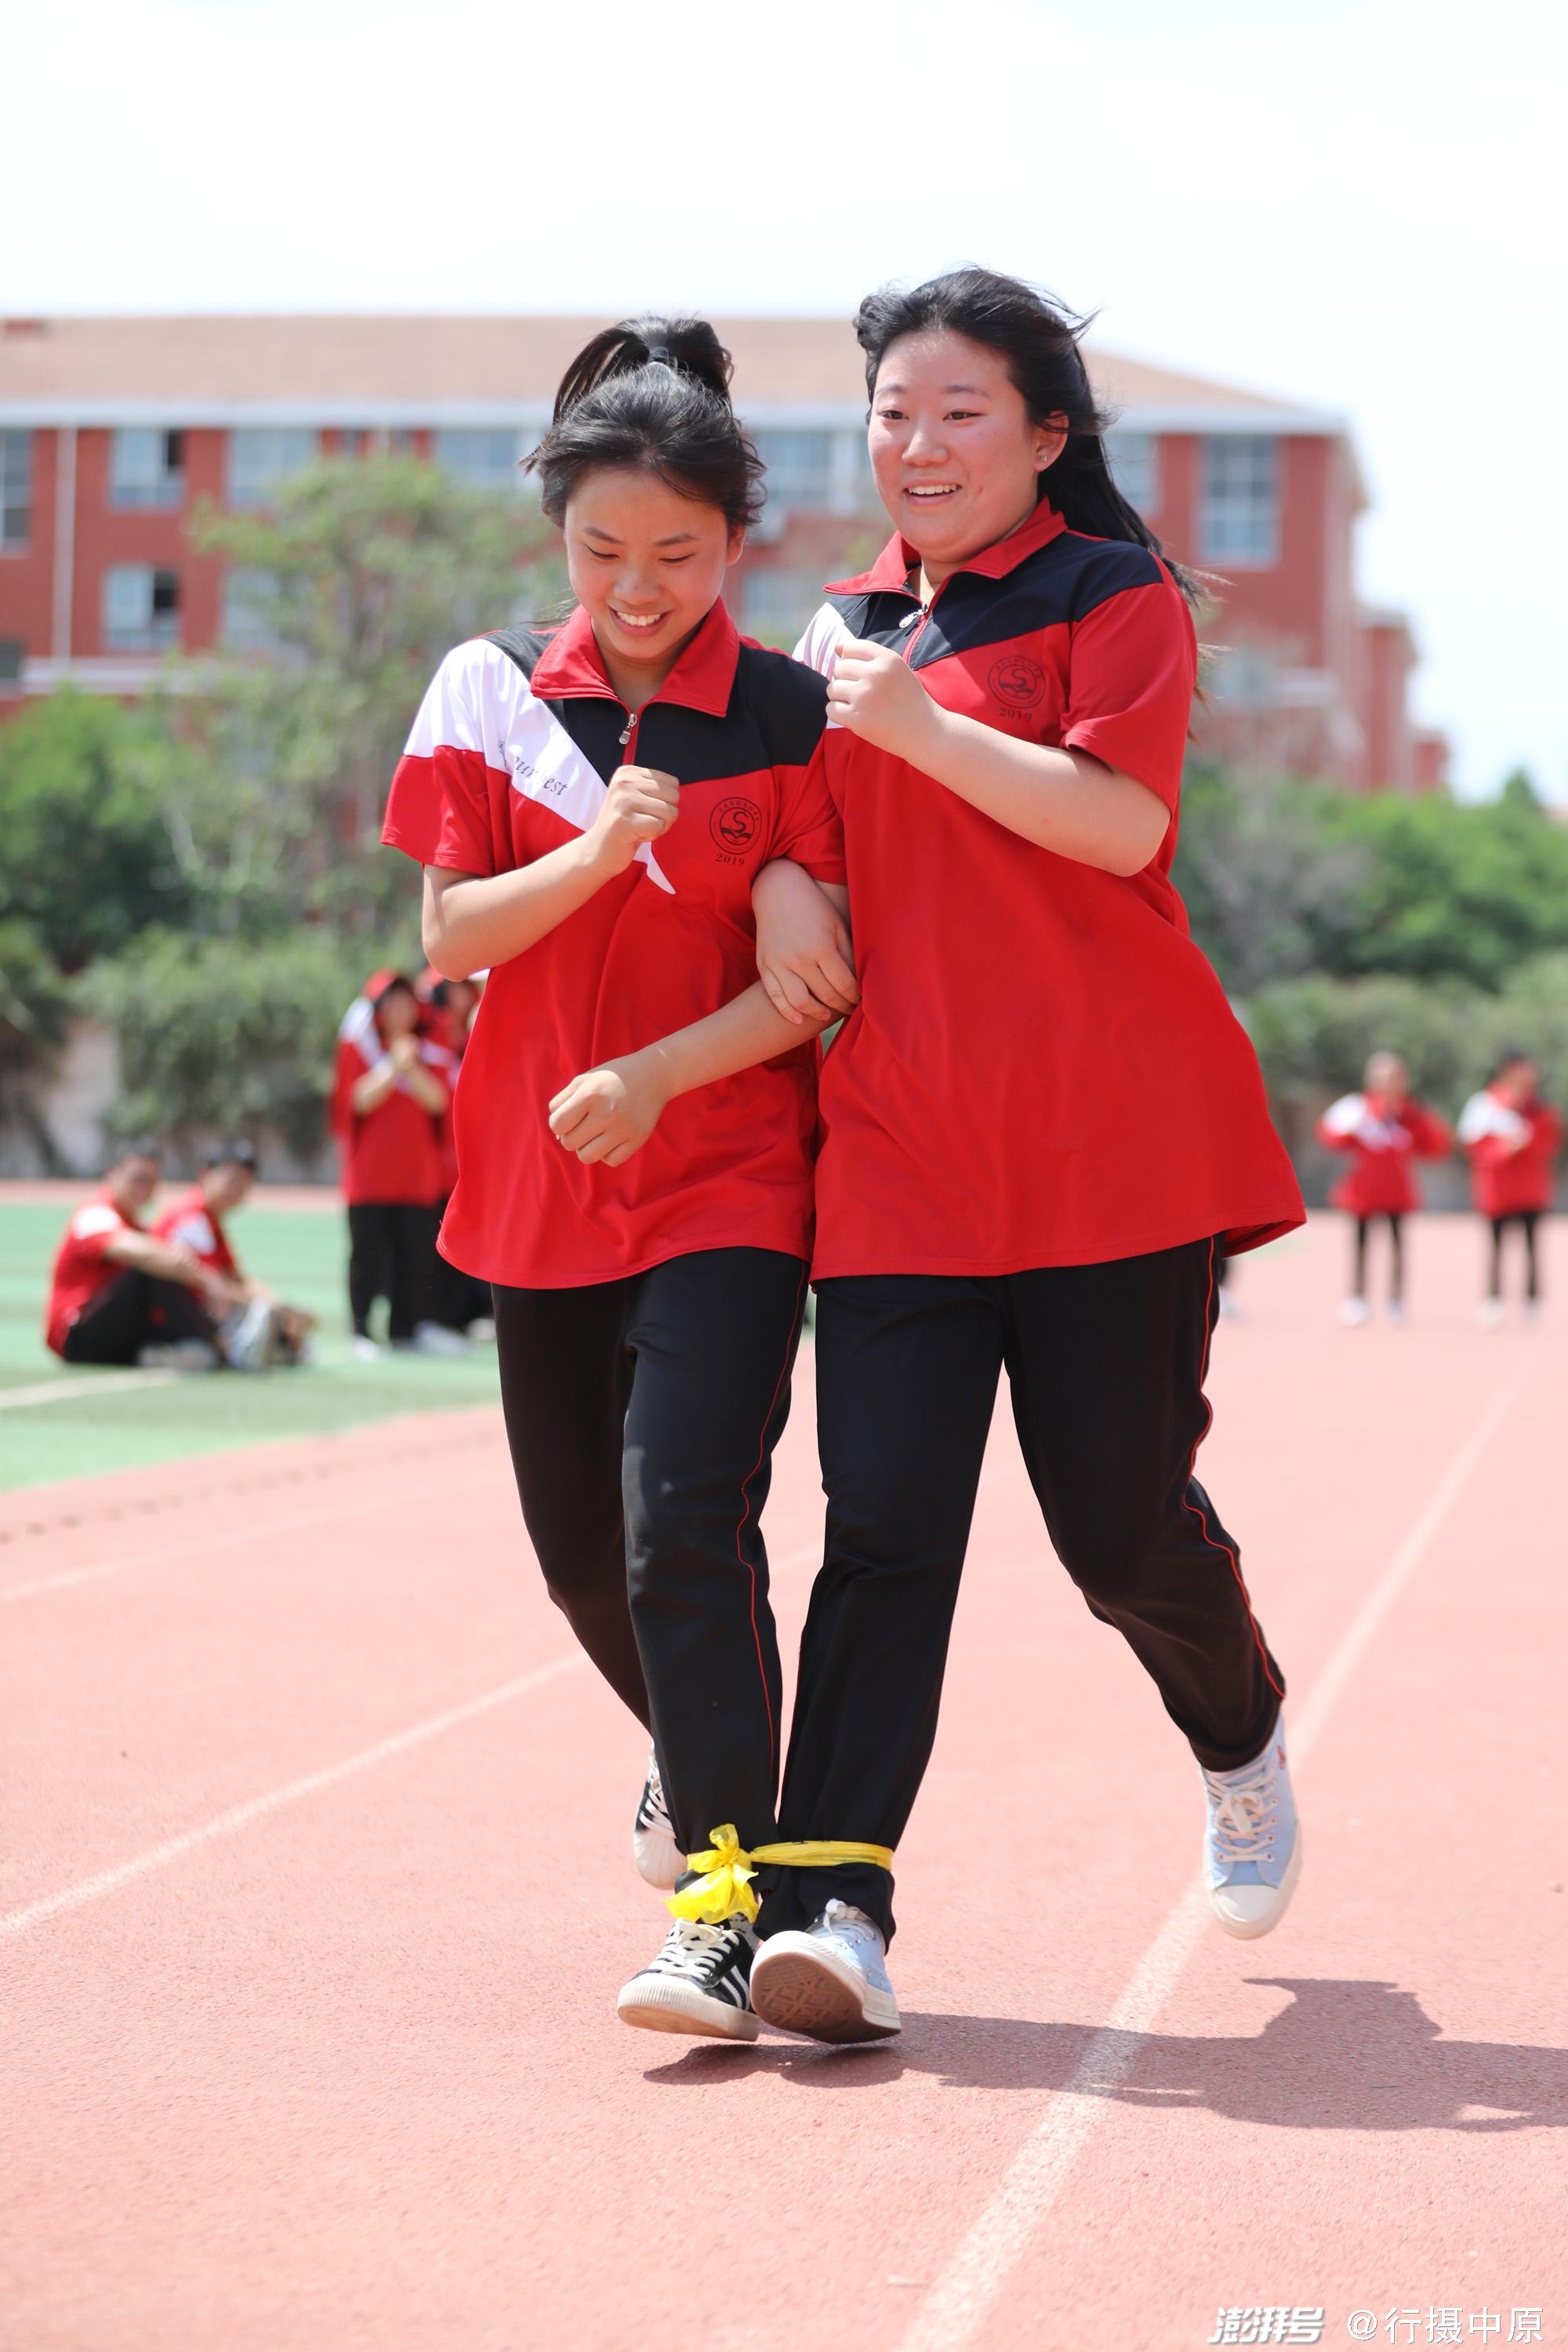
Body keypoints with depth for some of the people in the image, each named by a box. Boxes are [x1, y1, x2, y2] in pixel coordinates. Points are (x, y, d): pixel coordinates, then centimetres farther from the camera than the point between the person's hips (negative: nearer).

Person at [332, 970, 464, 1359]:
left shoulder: (429, 1052, 11)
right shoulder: (358, 1047, 3)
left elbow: (438, 1101, -1)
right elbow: (360, 1100, -8)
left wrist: (413, 1070, -15)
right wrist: (394, 1068, -19)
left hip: (418, 1172, 3)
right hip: (370, 1173, -3)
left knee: (416, 1252, 1)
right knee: (368, 1253, -3)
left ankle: (406, 1329, 8)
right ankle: (362, 1332, 0)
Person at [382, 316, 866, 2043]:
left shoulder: (796, 719, -4)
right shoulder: (493, 690, 4)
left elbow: (827, 981, -6)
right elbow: (450, 937, -2)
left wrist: (657, 1072, -19)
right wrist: (598, 853, -18)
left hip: (730, 1173, -4)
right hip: (541, 1184, 4)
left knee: (685, 1516, -20)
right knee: (580, 1544, 14)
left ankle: (731, 1908, -19)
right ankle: (699, 1758, 43)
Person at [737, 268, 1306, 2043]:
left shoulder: (1114, 595, 1)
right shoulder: (846, 629, 19)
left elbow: (1118, 820, -13)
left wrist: (912, 719, -18)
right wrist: (779, 871, 5)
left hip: (1109, 1143, -4)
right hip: (896, 1146, 4)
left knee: (1120, 1519, 1)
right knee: (883, 1520, -8)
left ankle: (1242, 1738, 34)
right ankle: (829, 1910, -12)